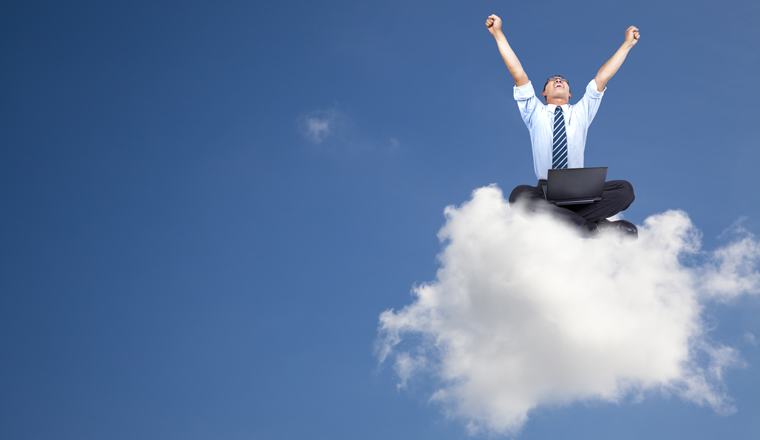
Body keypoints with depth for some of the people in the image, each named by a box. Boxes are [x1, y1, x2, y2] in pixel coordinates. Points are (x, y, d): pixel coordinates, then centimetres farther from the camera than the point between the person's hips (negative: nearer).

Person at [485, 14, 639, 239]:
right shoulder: (535, 113, 18)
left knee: (625, 189, -24)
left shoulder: (581, 113, 22)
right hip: (544, 192, -2)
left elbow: (601, 78, 18)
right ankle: (593, 227, -39)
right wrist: (498, 34, 6)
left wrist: (627, 45, 14)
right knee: (519, 195, -36)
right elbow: (519, 75, 11)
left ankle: (565, 222, -35)